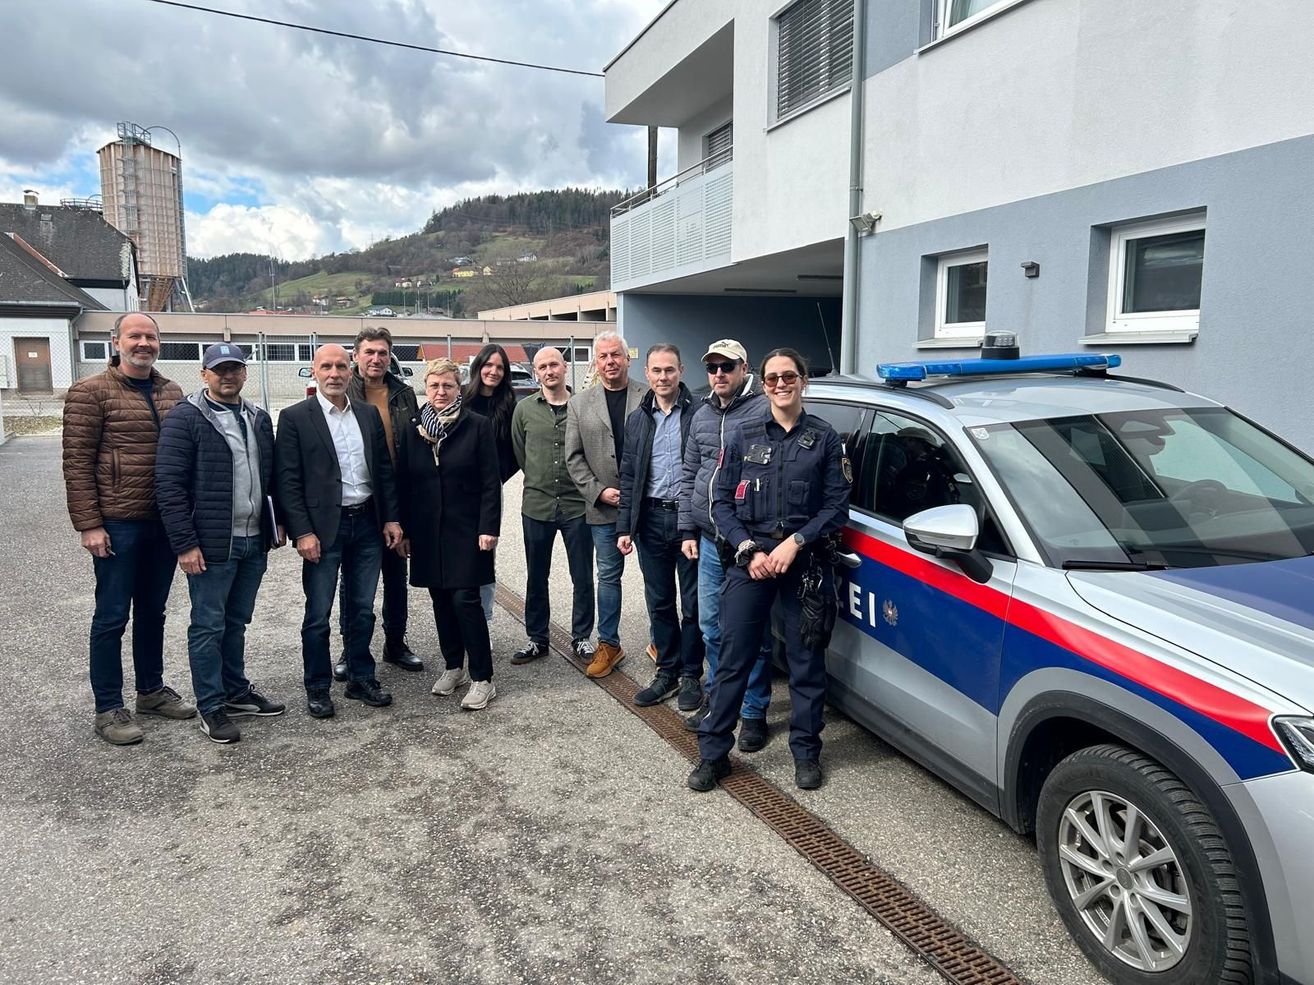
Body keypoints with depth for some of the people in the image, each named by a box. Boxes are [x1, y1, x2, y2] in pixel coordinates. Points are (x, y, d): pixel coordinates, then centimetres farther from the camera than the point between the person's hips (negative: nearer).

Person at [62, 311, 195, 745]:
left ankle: (151, 690, 31)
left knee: (152, 610, 17)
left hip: (164, 522, 5)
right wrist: (88, 525, -13)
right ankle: (108, 709, 16)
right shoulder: (90, 392, -6)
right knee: (112, 616, 4)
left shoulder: (172, 392, 9)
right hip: (117, 525, -5)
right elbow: (77, 462, -8)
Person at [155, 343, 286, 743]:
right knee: (208, 627, 5)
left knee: (237, 622, 18)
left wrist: (276, 522, 12)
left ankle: (237, 692, 31)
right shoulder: (185, 418, -8)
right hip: (211, 544, -6)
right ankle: (211, 707, 16)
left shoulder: (258, 418, 12)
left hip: (254, 541, 6)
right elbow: (169, 485, -13)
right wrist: (185, 543, -16)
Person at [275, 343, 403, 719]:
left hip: (367, 524, 4)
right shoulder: (295, 417, -5)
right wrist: (302, 532, -14)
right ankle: (317, 688, 20)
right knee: (318, 615, 5)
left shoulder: (369, 414, 8)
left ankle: (361, 679, 27)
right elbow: (287, 480, -8)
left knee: (363, 610, 13)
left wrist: (390, 518, 5)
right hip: (323, 528, -4)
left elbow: (384, 470, 11)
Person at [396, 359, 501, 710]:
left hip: (466, 530, -4)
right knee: (441, 600, 11)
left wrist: (488, 527, -13)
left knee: (465, 599, -8)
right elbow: (404, 483, 8)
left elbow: (490, 483, -6)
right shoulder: (413, 430, 6)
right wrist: (404, 530, 5)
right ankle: (453, 666, 26)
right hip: (427, 531, 4)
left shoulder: (478, 427, -4)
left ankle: (482, 678, 1)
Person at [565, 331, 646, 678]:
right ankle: (608, 644, 22)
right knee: (608, 575, 10)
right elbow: (574, 457, 5)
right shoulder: (579, 404, 5)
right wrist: (599, 491, -7)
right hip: (603, 506, 2)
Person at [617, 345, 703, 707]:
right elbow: (628, 476, 11)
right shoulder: (637, 420, 10)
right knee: (659, 602, 12)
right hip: (650, 520, 4)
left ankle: (691, 674, 20)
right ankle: (667, 672, 25)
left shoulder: (698, 414, -4)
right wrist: (624, 527, 5)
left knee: (693, 603, 6)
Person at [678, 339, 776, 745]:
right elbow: (688, 475, 18)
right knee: (710, 627, 17)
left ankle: (754, 712, 18)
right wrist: (688, 530, 14)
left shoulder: (765, 410, -9)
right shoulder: (702, 416, 13)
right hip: (709, 542, 7)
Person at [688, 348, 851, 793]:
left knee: (807, 660, 8)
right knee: (733, 657, 3)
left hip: (805, 560, 0)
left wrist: (795, 543, -12)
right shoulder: (743, 436, 7)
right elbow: (722, 502, 5)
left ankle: (806, 752, 24)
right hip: (750, 558, 1)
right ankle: (713, 753, 13)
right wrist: (748, 549, -9)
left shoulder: (824, 438, 4)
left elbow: (836, 505, 1)